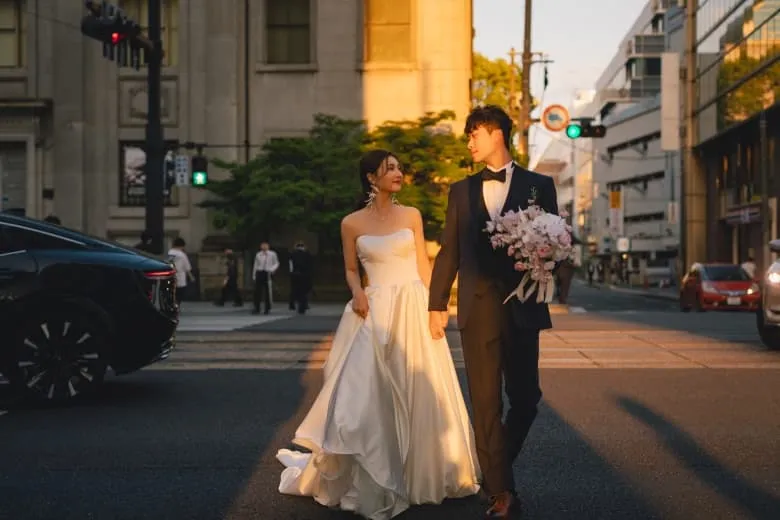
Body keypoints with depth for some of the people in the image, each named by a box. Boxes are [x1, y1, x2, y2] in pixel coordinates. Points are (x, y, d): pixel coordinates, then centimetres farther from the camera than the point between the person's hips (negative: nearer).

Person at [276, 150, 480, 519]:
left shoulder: (411, 216, 6)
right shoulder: (352, 223, 2)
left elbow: (423, 263, 9)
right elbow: (351, 269, 10)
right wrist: (357, 292, -10)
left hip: (413, 310, 2)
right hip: (374, 313, -1)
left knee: (418, 392, 5)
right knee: (370, 394, -4)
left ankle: (421, 474, 22)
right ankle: (372, 483, 8)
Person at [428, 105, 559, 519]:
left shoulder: (539, 186, 6)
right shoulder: (462, 190, 12)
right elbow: (449, 252, 10)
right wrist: (436, 304, 6)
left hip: (523, 306, 0)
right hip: (478, 306, 1)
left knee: (525, 397, 7)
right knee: (486, 401, -1)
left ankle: (496, 469, 30)